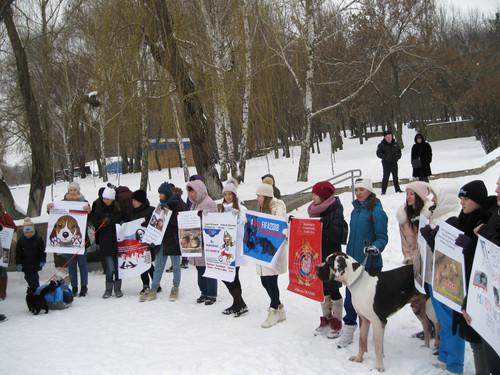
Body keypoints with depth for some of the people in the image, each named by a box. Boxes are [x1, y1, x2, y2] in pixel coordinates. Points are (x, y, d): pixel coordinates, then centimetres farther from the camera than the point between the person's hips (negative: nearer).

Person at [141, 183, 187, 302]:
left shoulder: (179, 205, -10)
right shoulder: (162, 204, 10)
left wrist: (168, 211, -23)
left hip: (174, 240, -6)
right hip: (162, 239, 6)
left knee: (176, 266, 8)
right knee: (158, 266, 7)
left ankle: (175, 289, 21)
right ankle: (153, 290, 11)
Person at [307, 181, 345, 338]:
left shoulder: (336, 211, -13)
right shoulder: (315, 210, 10)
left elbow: (336, 235, -21)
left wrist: (324, 226, -32)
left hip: (331, 256, -7)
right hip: (318, 255, 7)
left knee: (332, 289, 1)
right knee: (322, 288, 13)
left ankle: (336, 324, 13)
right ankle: (326, 320, 25)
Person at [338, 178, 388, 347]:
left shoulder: (377, 211, -12)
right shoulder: (355, 210, 11)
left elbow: (382, 237, -13)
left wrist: (375, 248, -32)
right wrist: (348, 257, 23)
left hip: (370, 263, -6)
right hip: (353, 261, 6)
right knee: (350, 297, 7)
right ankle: (348, 331, 16)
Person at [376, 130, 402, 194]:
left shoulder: (395, 144, 6)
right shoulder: (381, 145, -7)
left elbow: (399, 151, 16)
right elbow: (378, 153, -6)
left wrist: (398, 156, -4)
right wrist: (384, 157, -20)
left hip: (394, 163, 4)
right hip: (386, 163, -4)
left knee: (395, 177, 14)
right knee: (386, 177, -6)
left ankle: (397, 189, 24)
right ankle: (383, 191, -1)